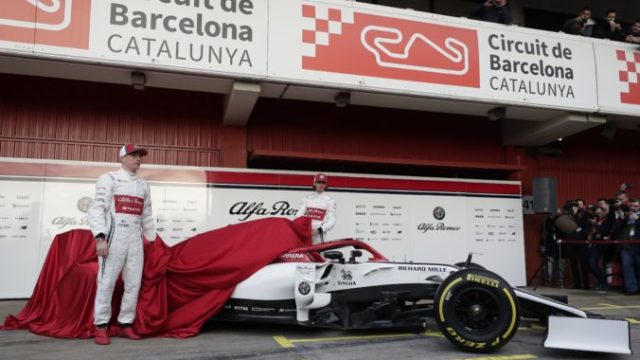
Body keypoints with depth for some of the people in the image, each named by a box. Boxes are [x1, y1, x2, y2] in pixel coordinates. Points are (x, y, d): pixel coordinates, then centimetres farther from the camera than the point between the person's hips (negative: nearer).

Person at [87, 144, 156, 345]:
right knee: (106, 282, -4)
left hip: (136, 238, 6)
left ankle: (126, 324, 13)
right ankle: (101, 326, 5)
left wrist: (153, 239, 17)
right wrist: (100, 237, -18)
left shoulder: (143, 185, 19)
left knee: (134, 283, 4)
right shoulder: (109, 179, 2)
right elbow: (97, 209, -8)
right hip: (114, 236, -5)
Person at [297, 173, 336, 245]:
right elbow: (299, 215, 8)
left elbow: (332, 221, -1)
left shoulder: (330, 200, 5)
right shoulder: (307, 197, 13)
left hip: (319, 235, -3)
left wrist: (319, 230, -16)